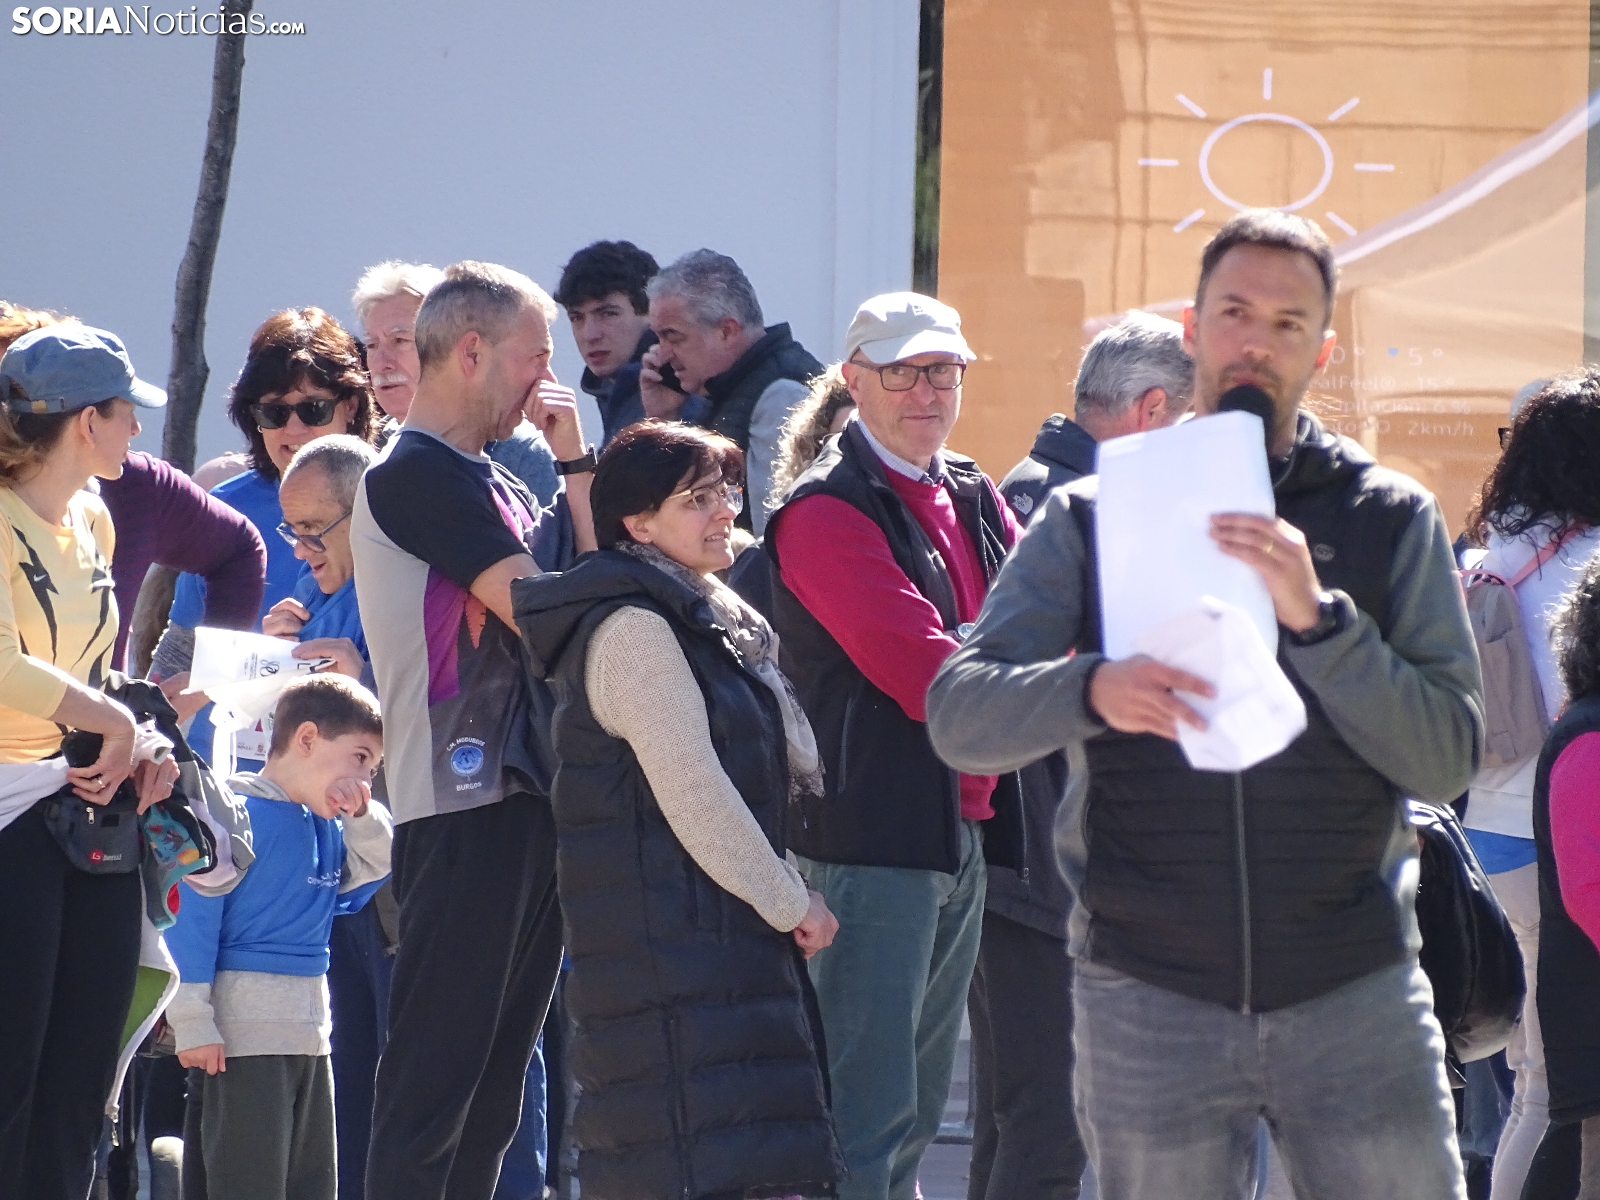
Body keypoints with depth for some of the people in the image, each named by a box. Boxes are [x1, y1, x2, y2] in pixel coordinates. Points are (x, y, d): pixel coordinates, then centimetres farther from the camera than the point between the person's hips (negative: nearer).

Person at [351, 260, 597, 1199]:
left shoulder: (493, 482, 19)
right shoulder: (417, 475, -10)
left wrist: (575, 463, 10)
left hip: (528, 797, 10)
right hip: (465, 803, -9)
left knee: (495, 1086, 12)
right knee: (436, 1073, -10)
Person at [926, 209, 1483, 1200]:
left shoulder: (1392, 517, 7)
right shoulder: (1092, 517, 7)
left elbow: (1449, 756, -3)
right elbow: (958, 715, -3)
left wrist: (1315, 616, -17)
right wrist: (1091, 690, -24)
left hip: (1353, 995, 0)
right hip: (1151, 997, 0)